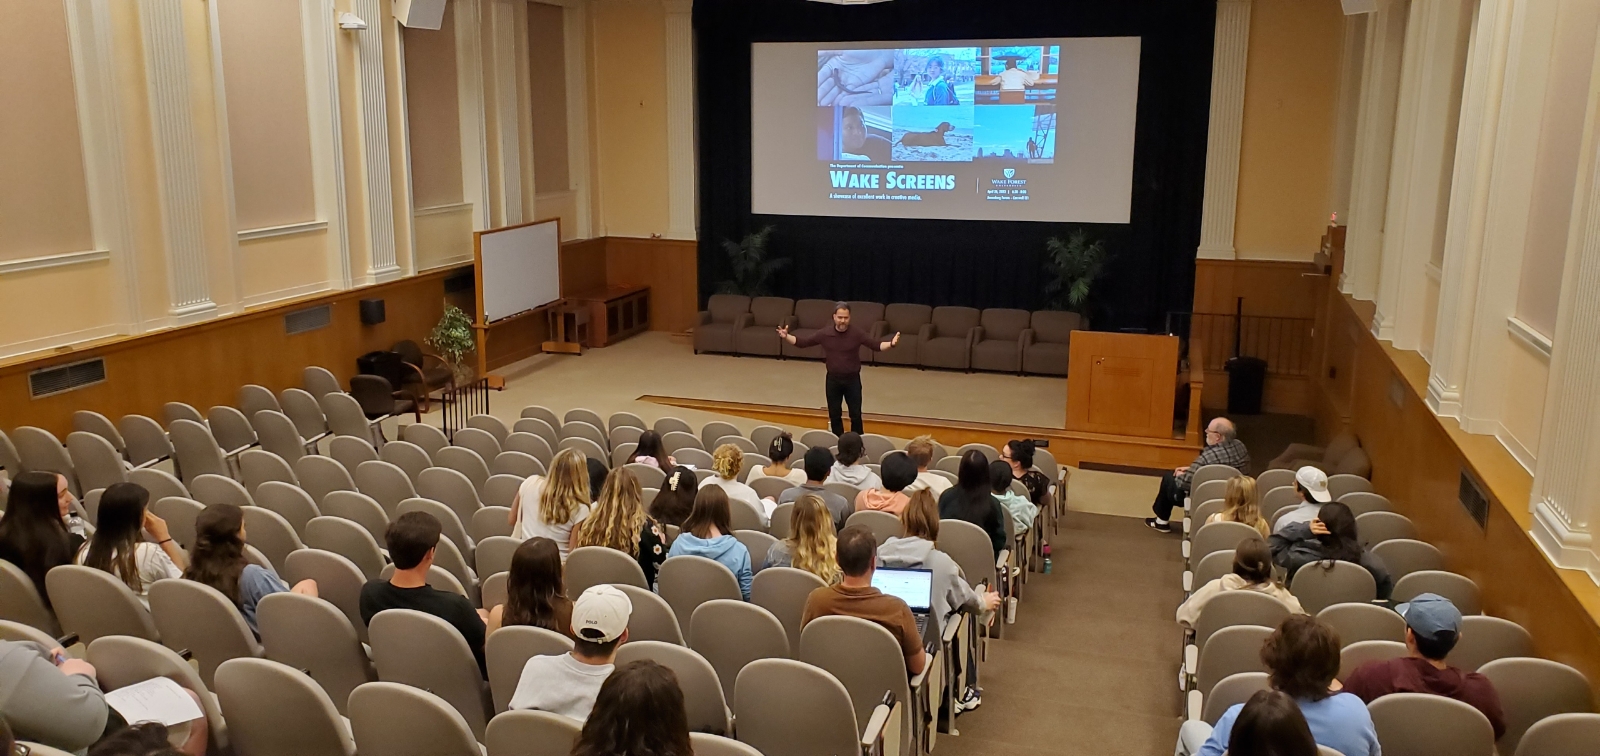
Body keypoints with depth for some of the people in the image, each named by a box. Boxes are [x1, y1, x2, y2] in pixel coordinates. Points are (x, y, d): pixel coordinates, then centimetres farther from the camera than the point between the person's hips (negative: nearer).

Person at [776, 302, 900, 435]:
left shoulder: (857, 334, -10)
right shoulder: (824, 334, -6)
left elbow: (876, 345, -15)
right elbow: (802, 342, -2)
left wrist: (891, 343, -34)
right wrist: (786, 336, -17)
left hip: (852, 379, -2)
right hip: (833, 379, 2)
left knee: (856, 416, 5)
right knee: (834, 416, 12)